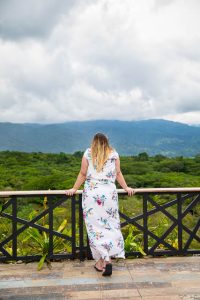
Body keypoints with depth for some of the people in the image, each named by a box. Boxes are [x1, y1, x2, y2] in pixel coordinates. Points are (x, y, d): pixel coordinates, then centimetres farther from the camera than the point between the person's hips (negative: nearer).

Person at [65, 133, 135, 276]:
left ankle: (102, 260, -1)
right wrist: (126, 188, 23)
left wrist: (74, 189, 17)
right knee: (110, 225, 9)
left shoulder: (88, 153, 4)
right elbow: (118, 173, 11)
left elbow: (83, 174, 6)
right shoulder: (114, 154, 8)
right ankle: (108, 258, 7)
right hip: (109, 193, 1)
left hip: (91, 193, -1)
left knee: (95, 226, 3)